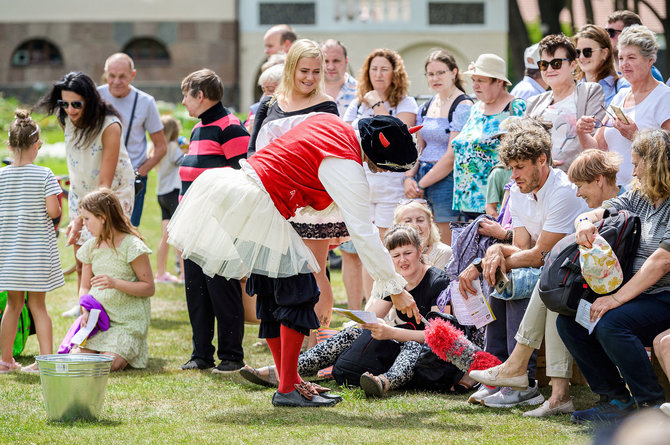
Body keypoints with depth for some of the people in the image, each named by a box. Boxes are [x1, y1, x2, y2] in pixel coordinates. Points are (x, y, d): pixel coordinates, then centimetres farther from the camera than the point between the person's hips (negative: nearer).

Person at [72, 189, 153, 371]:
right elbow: (85, 287, 16)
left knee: (110, 364, -23)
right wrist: (86, 310, -6)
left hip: (128, 321, -5)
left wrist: (115, 283, -24)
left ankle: (131, 352, 10)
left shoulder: (131, 245, -11)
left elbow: (149, 288, -11)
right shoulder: (91, 247, 9)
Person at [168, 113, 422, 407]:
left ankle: (289, 380, 20)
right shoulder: (348, 168, -16)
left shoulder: (328, 121, 10)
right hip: (257, 212, -10)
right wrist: (396, 289, -11)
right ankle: (288, 390, -5)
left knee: (273, 295, 14)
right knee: (298, 292, -5)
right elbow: (363, 234, -15)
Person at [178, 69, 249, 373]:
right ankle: (201, 354, 16)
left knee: (221, 288, -5)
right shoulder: (198, 129, 19)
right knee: (195, 288, 9)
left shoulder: (229, 128, -10)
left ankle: (231, 355, 2)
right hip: (195, 225, 9)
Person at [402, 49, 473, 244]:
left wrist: (420, 184, -11)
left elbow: (452, 157, -13)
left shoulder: (462, 107, -8)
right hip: (422, 178, 7)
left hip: (447, 180, -7)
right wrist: (408, 178, -2)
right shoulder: (427, 106, 14)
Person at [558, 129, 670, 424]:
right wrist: (585, 221, -13)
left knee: (611, 324, -32)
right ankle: (617, 399, 1)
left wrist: (617, 298, -25)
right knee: (569, 321, -5)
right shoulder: (638, 197, 13)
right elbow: (598, 213, 14)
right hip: (636, 294, 9)